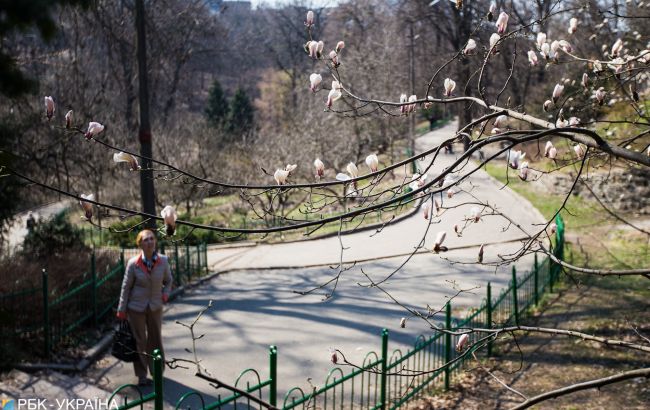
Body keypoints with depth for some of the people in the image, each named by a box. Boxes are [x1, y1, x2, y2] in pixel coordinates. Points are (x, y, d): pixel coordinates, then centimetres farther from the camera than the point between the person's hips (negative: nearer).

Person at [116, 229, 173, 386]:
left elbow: (168, 280, 8)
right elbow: (126, 287, -6)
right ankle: (141, 376, 22)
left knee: (155, 340, 14)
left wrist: (165, 293, -11)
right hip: (136, 308, -2)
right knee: (139, 341, 9)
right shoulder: (133, 263, -15)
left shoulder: (163, 261, -9)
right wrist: (121, 310, -3)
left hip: (155, 307, 2)